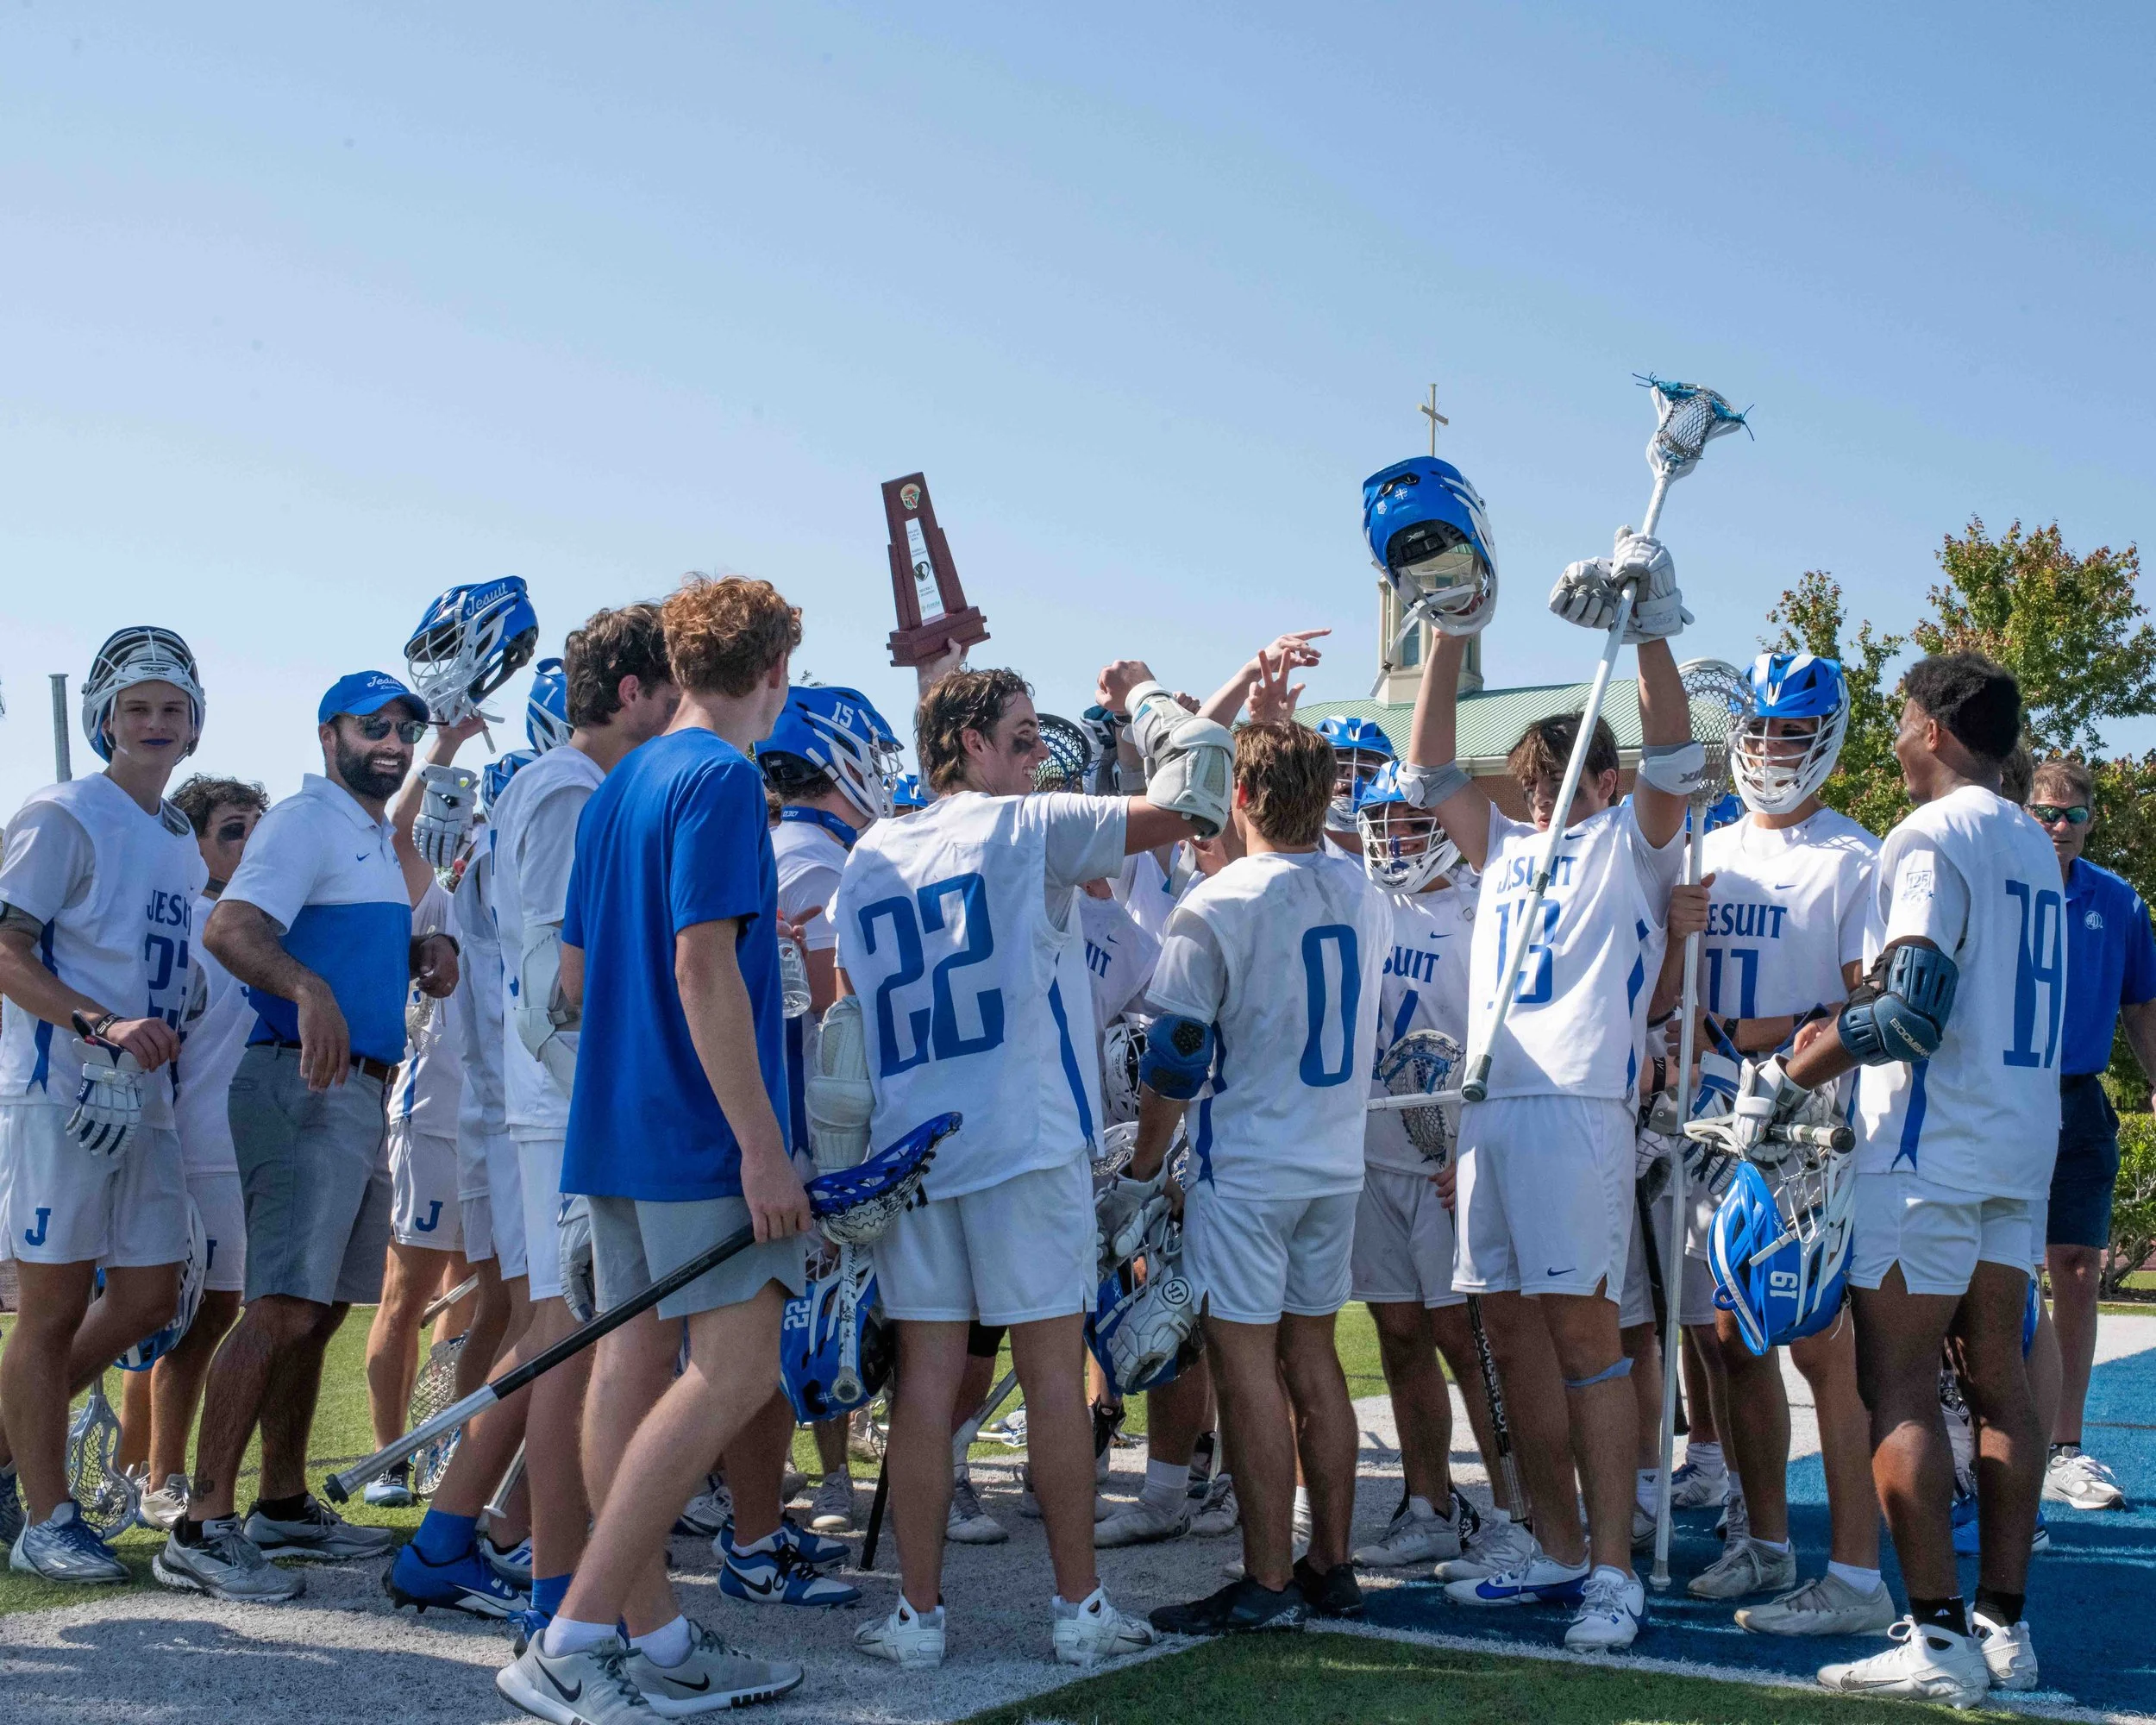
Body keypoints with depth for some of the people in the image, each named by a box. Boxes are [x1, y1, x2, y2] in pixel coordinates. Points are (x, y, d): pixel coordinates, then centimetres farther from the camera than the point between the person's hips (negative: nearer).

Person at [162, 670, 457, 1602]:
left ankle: (283, 1507, 23)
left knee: (322, 1308, 14)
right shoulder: (305, 821, -9)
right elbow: (228, 927, -24)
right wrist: (307, 988, -43)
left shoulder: (384, 841, 20)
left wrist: (426, 951, 10)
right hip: (302, 1085, -10)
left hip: (360, 1094, 10)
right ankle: (201, 1529, -14)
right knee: (284, 1307, -16)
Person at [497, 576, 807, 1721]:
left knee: (638, 1364, 9)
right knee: (736, 1368, -9)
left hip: (616, 1117, 9)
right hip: (700, 1130, -9)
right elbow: (703, 968, -19)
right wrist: (762, 1144, -20)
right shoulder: (723, 778, -10)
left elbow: (574, 975, 19)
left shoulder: (618, 787, 16)